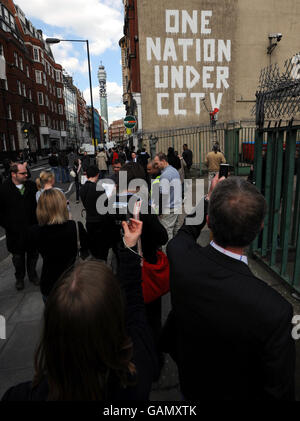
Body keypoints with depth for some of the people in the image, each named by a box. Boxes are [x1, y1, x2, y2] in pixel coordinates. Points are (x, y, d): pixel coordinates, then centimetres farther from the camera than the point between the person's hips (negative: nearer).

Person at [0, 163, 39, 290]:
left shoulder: (31, 185, -3)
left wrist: (37, 221, -4)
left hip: (32, 228, 2)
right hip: (15, 231, -2)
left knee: (33, 254, 15)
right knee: (18, 257, 15)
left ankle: (32, 274, 37)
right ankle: (19, 278, 36)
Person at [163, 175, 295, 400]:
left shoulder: (179, 257, -32)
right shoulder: (275, 310, -41)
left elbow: (186, 234, -5)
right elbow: (279, 390, -25)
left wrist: (210, 199, 4)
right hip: (237, 393, -1)